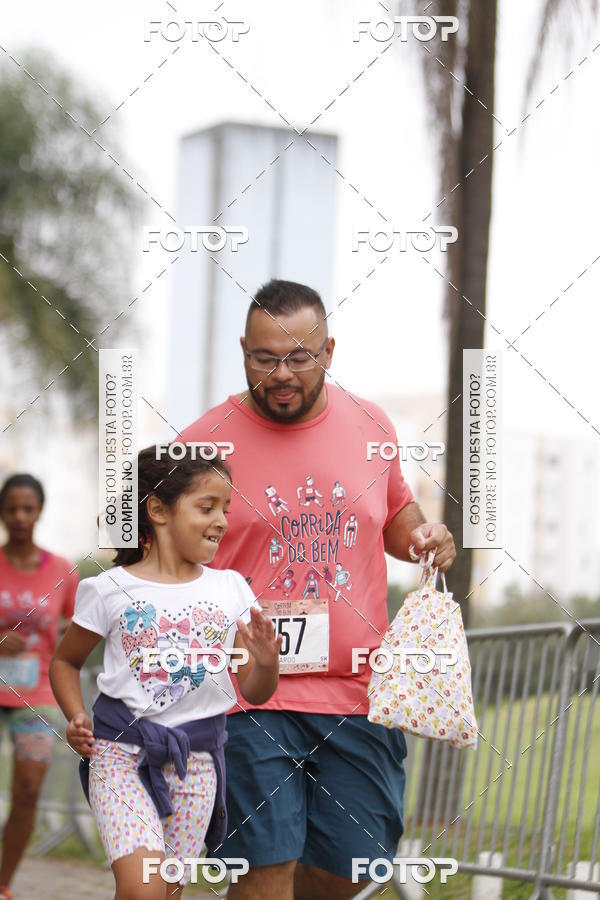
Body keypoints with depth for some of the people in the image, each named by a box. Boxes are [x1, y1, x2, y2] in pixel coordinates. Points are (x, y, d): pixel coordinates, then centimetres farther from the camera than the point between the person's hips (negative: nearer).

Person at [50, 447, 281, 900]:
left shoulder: (231, 589, 4)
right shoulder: (110, 590, -2)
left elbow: (255, 693, 7)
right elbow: (66, 661, 12)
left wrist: (266, 662, -14)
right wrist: (77, 718, -5)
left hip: (196, 758, 3)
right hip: (121, 751, -3)